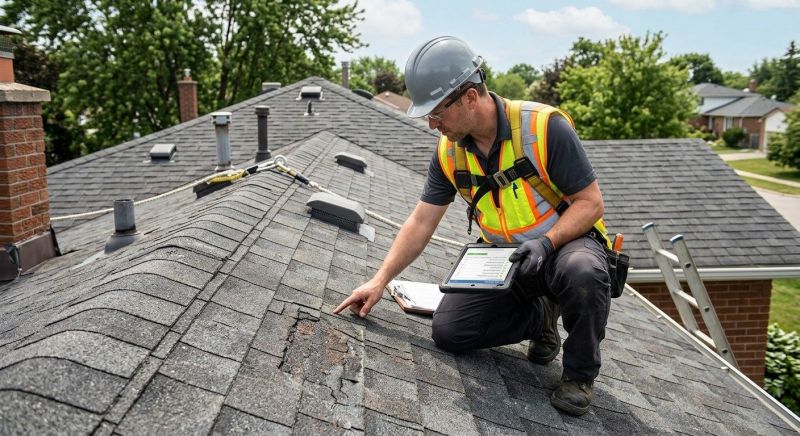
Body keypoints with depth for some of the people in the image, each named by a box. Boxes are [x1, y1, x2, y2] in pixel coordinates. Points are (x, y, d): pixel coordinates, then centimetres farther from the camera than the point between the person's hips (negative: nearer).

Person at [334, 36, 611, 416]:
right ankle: (539, 317, 15)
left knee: (582, 273, -40)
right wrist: (380, 280, -6)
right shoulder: (448, 151, -7)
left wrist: (547, 242, -34)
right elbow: (421, 223, -2)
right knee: (448, 331, -9)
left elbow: (591, 202, -18)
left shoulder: (544, 126, -23)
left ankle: (580, 373, -9)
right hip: (505, 258, 5)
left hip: (566, 242, -4)